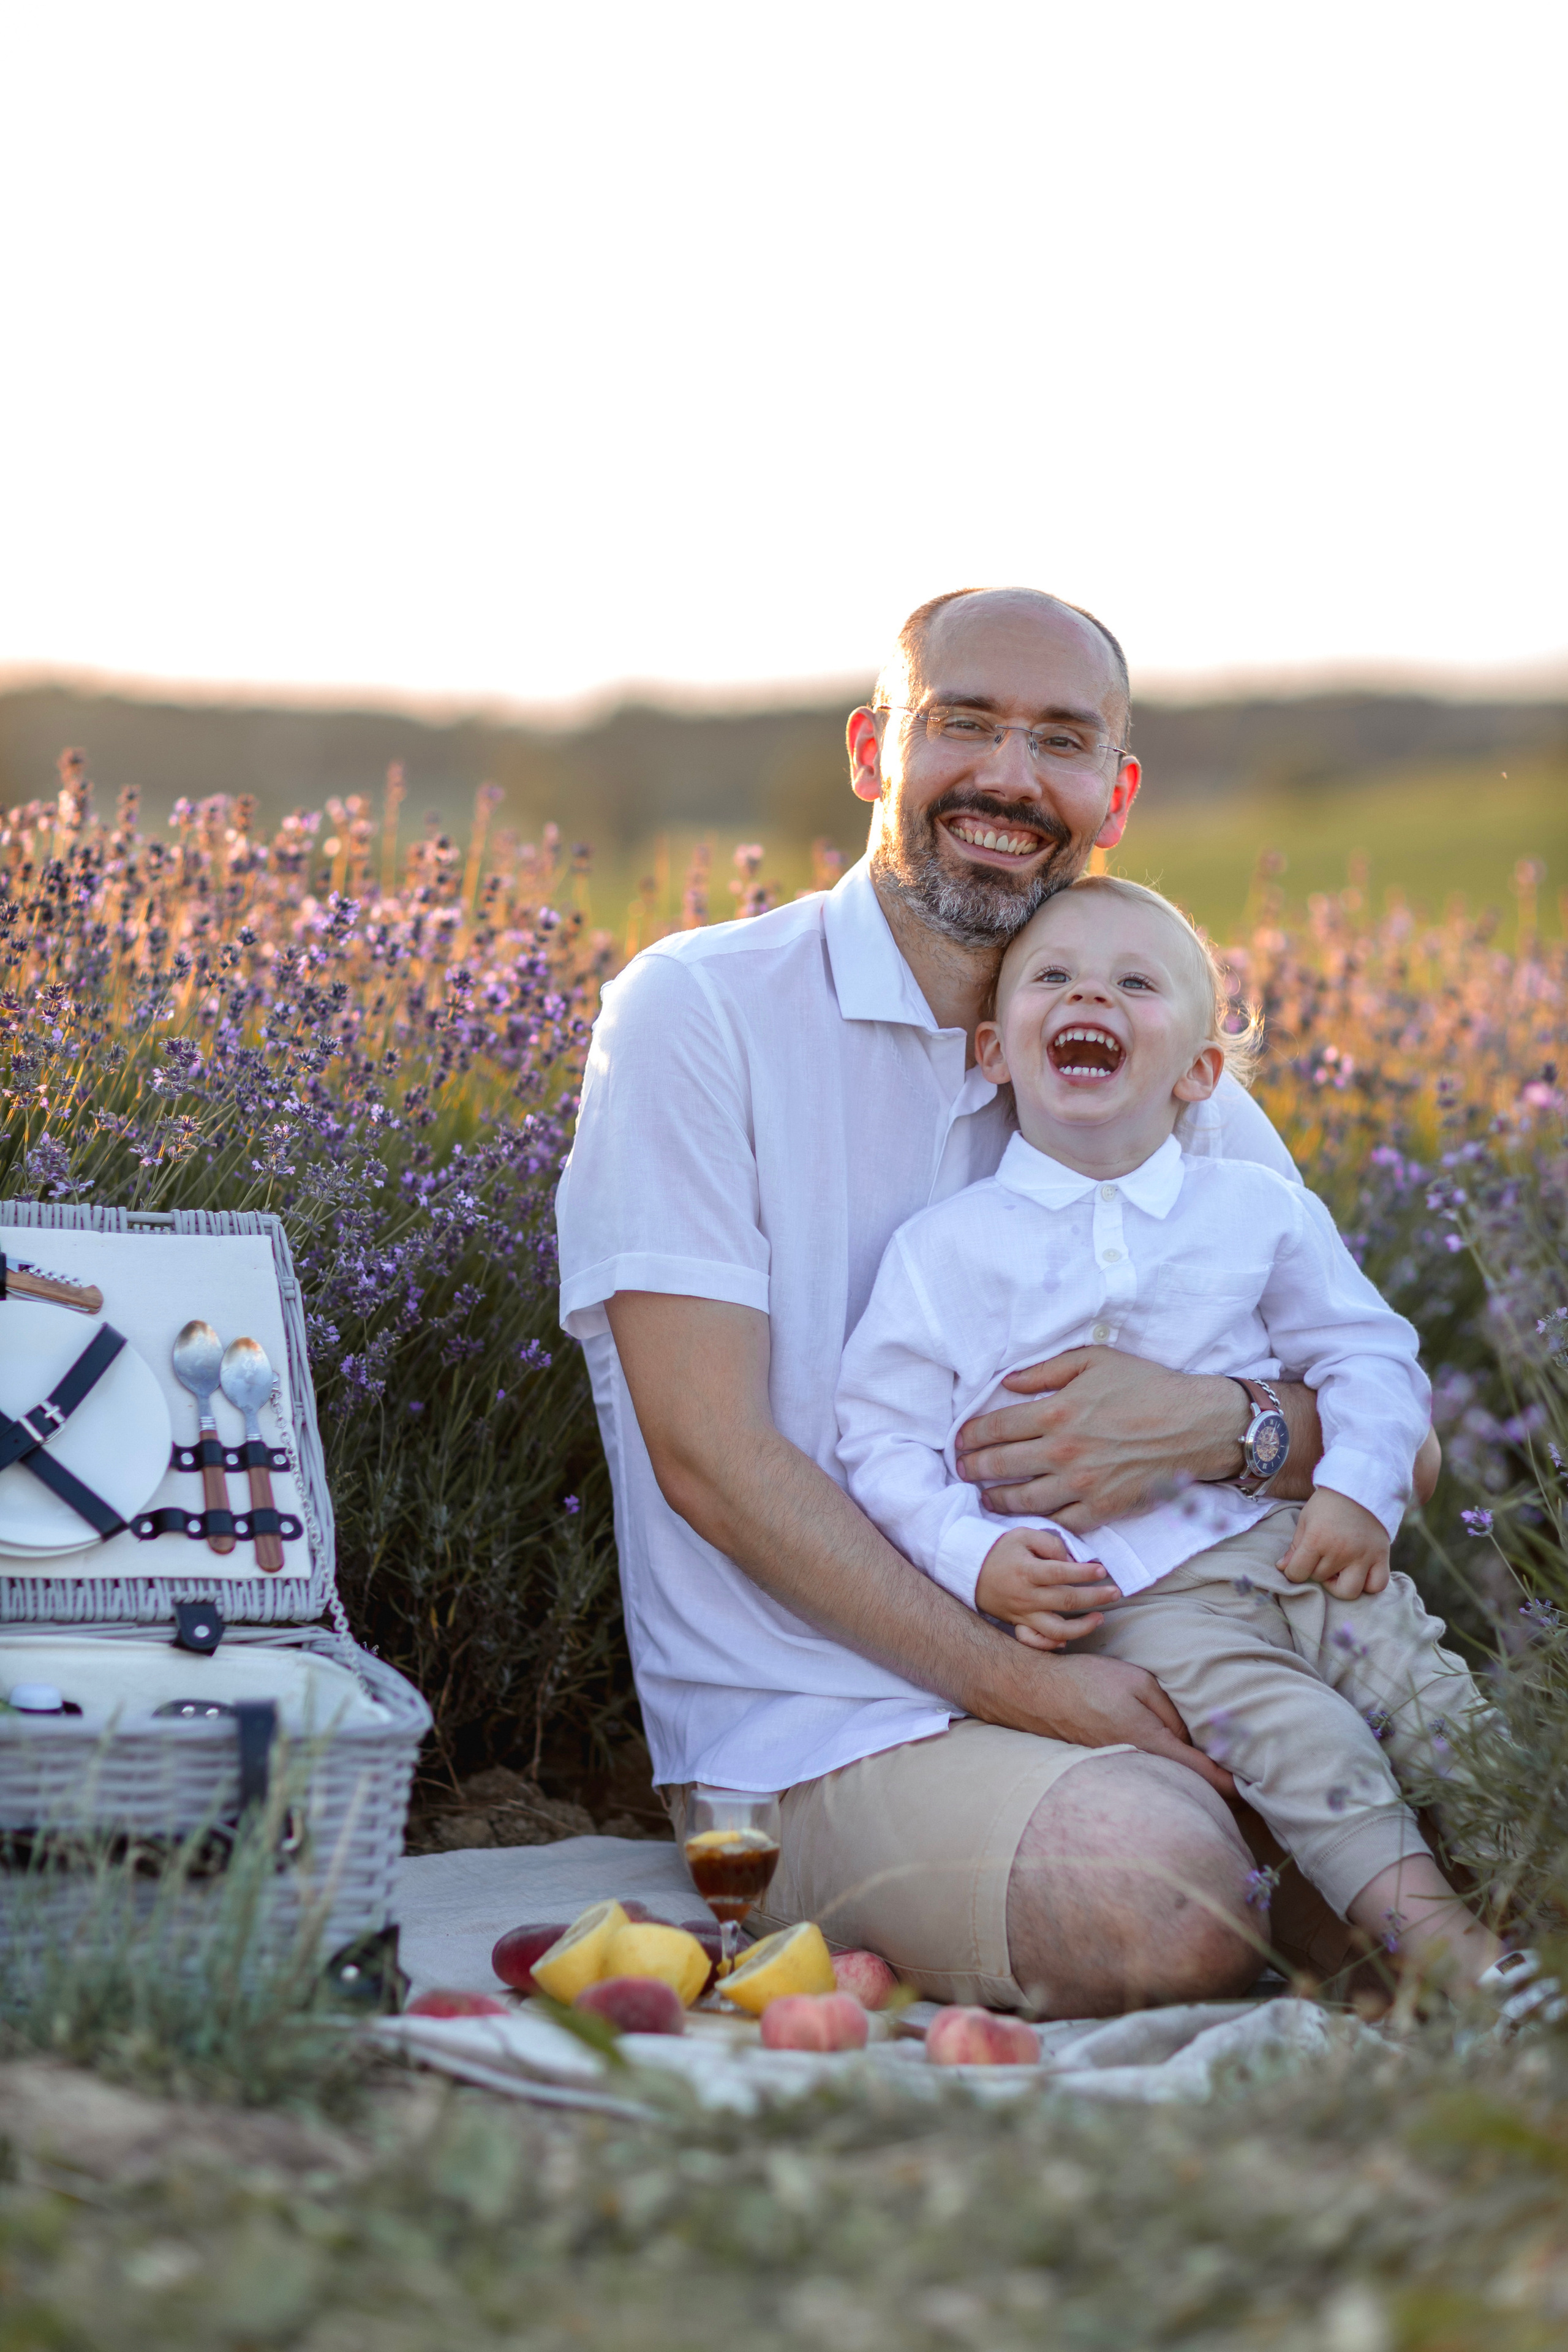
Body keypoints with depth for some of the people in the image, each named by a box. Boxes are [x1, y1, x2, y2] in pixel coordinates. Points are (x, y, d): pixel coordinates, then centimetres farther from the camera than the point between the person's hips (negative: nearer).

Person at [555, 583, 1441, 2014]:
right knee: (1156, 1913, -33)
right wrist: (1021, 1687, -18)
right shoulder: (700, 1011, -3)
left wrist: (1217, 1424, -15)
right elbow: (711, 1457, -10)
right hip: (818, 1724, -4)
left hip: (1135, 1681, 5)